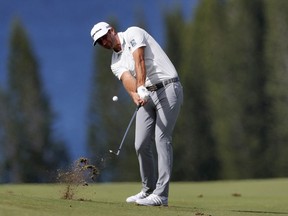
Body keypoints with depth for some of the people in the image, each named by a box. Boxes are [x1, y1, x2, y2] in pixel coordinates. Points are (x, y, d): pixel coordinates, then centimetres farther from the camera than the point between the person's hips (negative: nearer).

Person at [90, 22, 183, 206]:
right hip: (148, 95, 7)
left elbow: (139, 61, -18)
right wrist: (135, 95, -30)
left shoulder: (133, 34, -2)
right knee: (142, 144, 2)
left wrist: (141, 88, -32)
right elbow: (127, 80, -8)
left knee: (162, 139, -13)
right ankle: (149, 190, 17)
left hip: (168, 89, -7)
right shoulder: (116, 64, 14)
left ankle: (161, 194, -17)